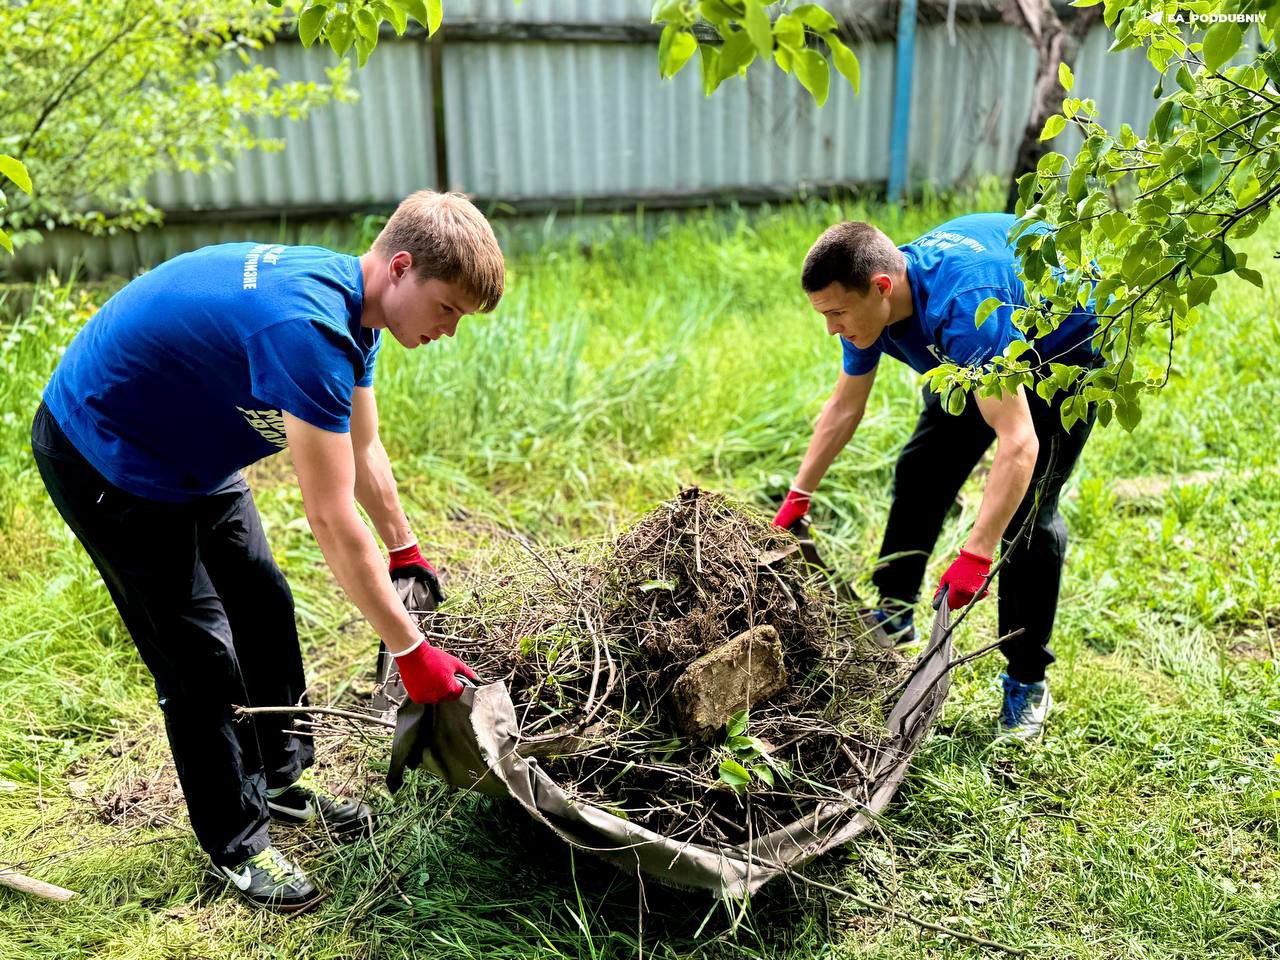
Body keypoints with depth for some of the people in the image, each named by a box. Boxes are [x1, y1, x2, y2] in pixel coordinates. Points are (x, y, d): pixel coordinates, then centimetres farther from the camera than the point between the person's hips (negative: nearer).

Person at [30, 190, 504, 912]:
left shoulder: (349, 302, -6)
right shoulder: (305, 326, -37)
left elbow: (363, 449, 8)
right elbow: (332, 518, -35)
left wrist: (406, 549, 14)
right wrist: (412, 651, -27)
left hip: (191, 452, 9)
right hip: (103, 462, -9)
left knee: (264, 604, 13)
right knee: (197, 651, -3)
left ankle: (281, 779, 31)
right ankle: (237, 846, 16)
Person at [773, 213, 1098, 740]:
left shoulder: (963, 307, -43)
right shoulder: (867, 301, -18)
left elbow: (1018, 442, -47)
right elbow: (843, 407, -4)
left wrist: (975, 556, -51)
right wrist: (797, 498, -3)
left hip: (1069, 341, -7)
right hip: (996, 346, 8)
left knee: (1028, 510, -14)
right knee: (922, 471, 7)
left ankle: (1028, 681, 1)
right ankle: (892, 613, 23)